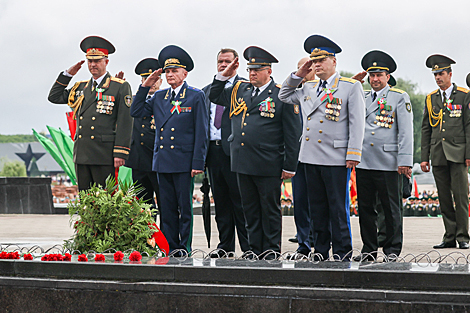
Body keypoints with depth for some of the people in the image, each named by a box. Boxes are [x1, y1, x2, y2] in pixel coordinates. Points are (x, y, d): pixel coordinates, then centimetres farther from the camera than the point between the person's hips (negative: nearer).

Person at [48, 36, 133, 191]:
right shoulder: (81, 87, 18)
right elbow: (54, 97, 22)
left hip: (104, 155, -6)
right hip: (81, 154, 6)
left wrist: (120, 153, -13)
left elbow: (125, 123, -6)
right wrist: (68, 74, 14)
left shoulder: (121, 87, 0)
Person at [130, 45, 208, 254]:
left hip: (184, 162, -5)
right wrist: (145, 86, 6)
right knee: (167, 209, 7)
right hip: (162, 162, 5)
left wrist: (198, 163, -10)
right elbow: (136, 112, 13)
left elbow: (201, 132, -4)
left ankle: (184, 250, 6)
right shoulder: (159, 97, 15)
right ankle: (171, 248, 13)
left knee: (185, 208, 0)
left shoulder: (196, 96, 0)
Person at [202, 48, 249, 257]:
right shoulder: (207, 90, 18)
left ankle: (248, 247, 1)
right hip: (213, 151, 6)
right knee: (221, 202, 10)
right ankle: (225, 245, 16)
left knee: (240, 202, -4)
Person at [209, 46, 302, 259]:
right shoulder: (239, 90, 12)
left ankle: (271, 250, 11)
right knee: (250, 209, 11)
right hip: (242, 163, 5)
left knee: (270, 209, 3)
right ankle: (255, 249, 19)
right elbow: (214, 97, 26)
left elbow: (292, 134, -4)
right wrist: (224, 76, 9)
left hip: (268, 165, -5)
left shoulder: (282, 96, -4)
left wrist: (289, 167, -8)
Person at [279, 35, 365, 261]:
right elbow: (284, 96, 31)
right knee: (317, 209, 11)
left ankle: (342, 256, 4)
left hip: (336, 159, -6)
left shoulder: (351, 87, -1)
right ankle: (321, 255, 18)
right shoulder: (308, 88, 15)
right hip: (311, 157, 6)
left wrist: (353, 154, -12)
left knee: (338, 210, -2)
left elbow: (357, 123, -5)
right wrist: (298, 75, 16)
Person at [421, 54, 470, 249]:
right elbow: (426, 129, 15)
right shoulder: (430, 99, 15)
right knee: (444, 198, 4)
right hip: (438, 156, 4)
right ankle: (450, 237, 8)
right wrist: (424, 157, 8)